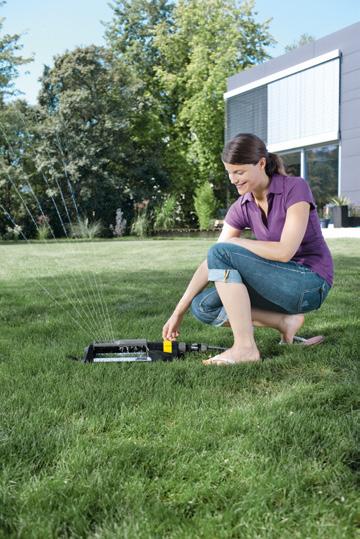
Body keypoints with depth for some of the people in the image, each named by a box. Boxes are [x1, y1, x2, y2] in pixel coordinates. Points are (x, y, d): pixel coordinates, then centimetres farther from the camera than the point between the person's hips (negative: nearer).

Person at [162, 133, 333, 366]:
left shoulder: (295, 188, -15)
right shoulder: (242, 208, 2)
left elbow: (285, 251, -25)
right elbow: (210, 264, -1)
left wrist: (234, 242, -13)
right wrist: (178, 312, -5)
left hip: (310, 283, -7)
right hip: (280, 283, 7)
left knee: (221, 253, -22)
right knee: (203, 306, -7)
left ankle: (245, 347, -22)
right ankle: (285, 322, -4)